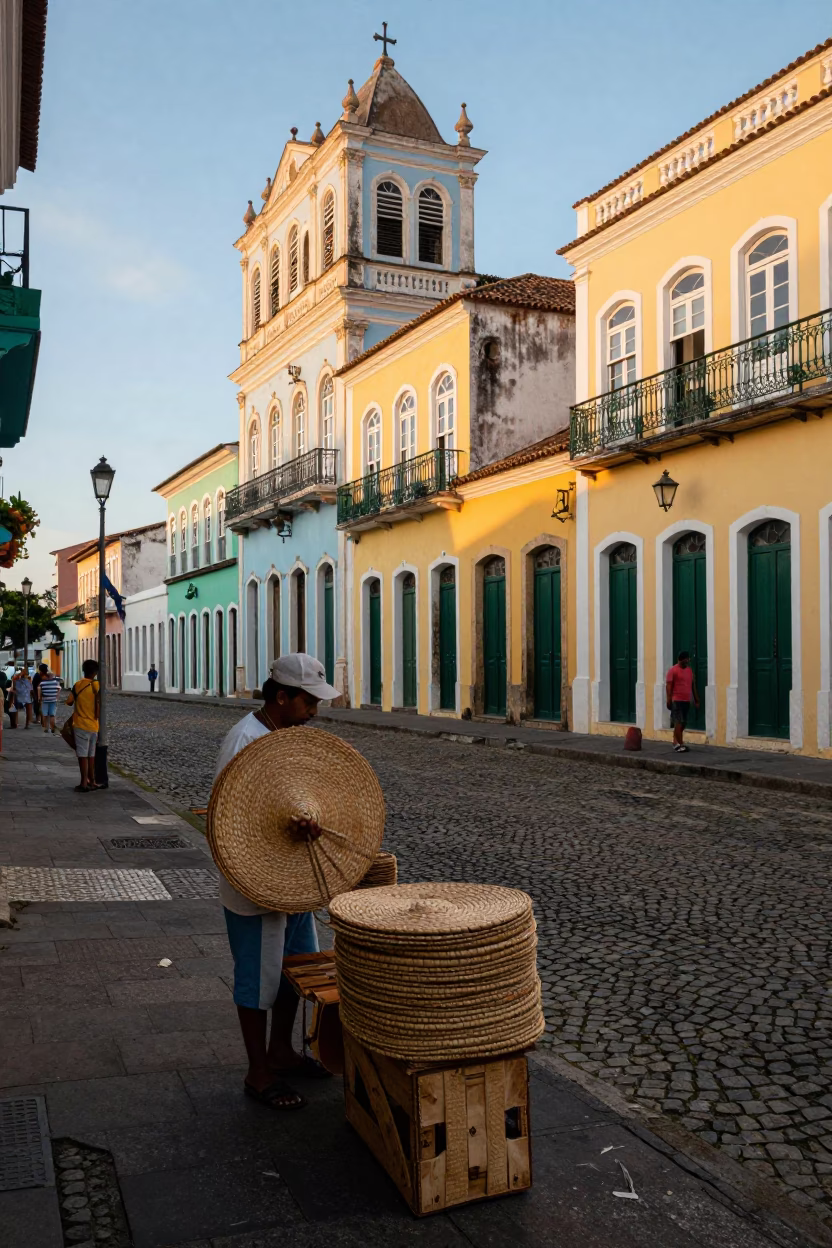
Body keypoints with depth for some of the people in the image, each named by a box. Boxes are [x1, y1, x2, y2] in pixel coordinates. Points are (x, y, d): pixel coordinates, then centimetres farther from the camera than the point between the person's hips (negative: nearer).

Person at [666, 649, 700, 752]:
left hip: (687, 700, 7)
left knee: (683, 723, 9)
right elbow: (669, 686, -9)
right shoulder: (673, 670, -5)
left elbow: (693, 686, 19)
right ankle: (680, 745, -10)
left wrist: (696, 700, 17)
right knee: (678, 723, -9)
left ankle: (675, 742, 19)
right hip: (677, 700, -7)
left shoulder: (690, 670, 14)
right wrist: (669, 700, -16)